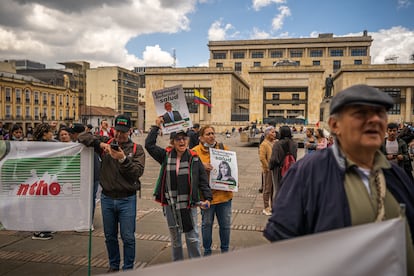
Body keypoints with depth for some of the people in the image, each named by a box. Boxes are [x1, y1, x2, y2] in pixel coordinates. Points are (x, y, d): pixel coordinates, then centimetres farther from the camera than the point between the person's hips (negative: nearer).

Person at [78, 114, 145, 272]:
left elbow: (138, 171, -12)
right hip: (107, 198, 3)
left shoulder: (136, 149, -2)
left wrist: (123, 159, -24)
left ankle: (128, 268, 20)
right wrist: (100, 143, -15)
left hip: (127, 199, -2)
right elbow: (82, 137, 0)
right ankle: (113, 266, 34)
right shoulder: (106, 143, 4)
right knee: (110, 236, 16)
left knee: (128, 237, 3)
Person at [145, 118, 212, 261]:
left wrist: (207, 198, -9)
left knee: (192, 238, 6)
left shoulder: (194, 158, -4)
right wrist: (156, 127, -4)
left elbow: (203, 179, -1)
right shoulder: (166, 155, 2)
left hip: (188, 204, -2)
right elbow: (149, 145, -3)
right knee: (174, 238, 16)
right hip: (170, 204, 2)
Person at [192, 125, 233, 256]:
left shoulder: (223, 148, 6)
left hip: (224, 194, 3)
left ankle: (225, 250, 32)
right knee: (207, 224, 11)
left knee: (225, 224, 12)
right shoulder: (195, 151, -4)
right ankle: (207, 251, 29)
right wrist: (201, 166, -25)